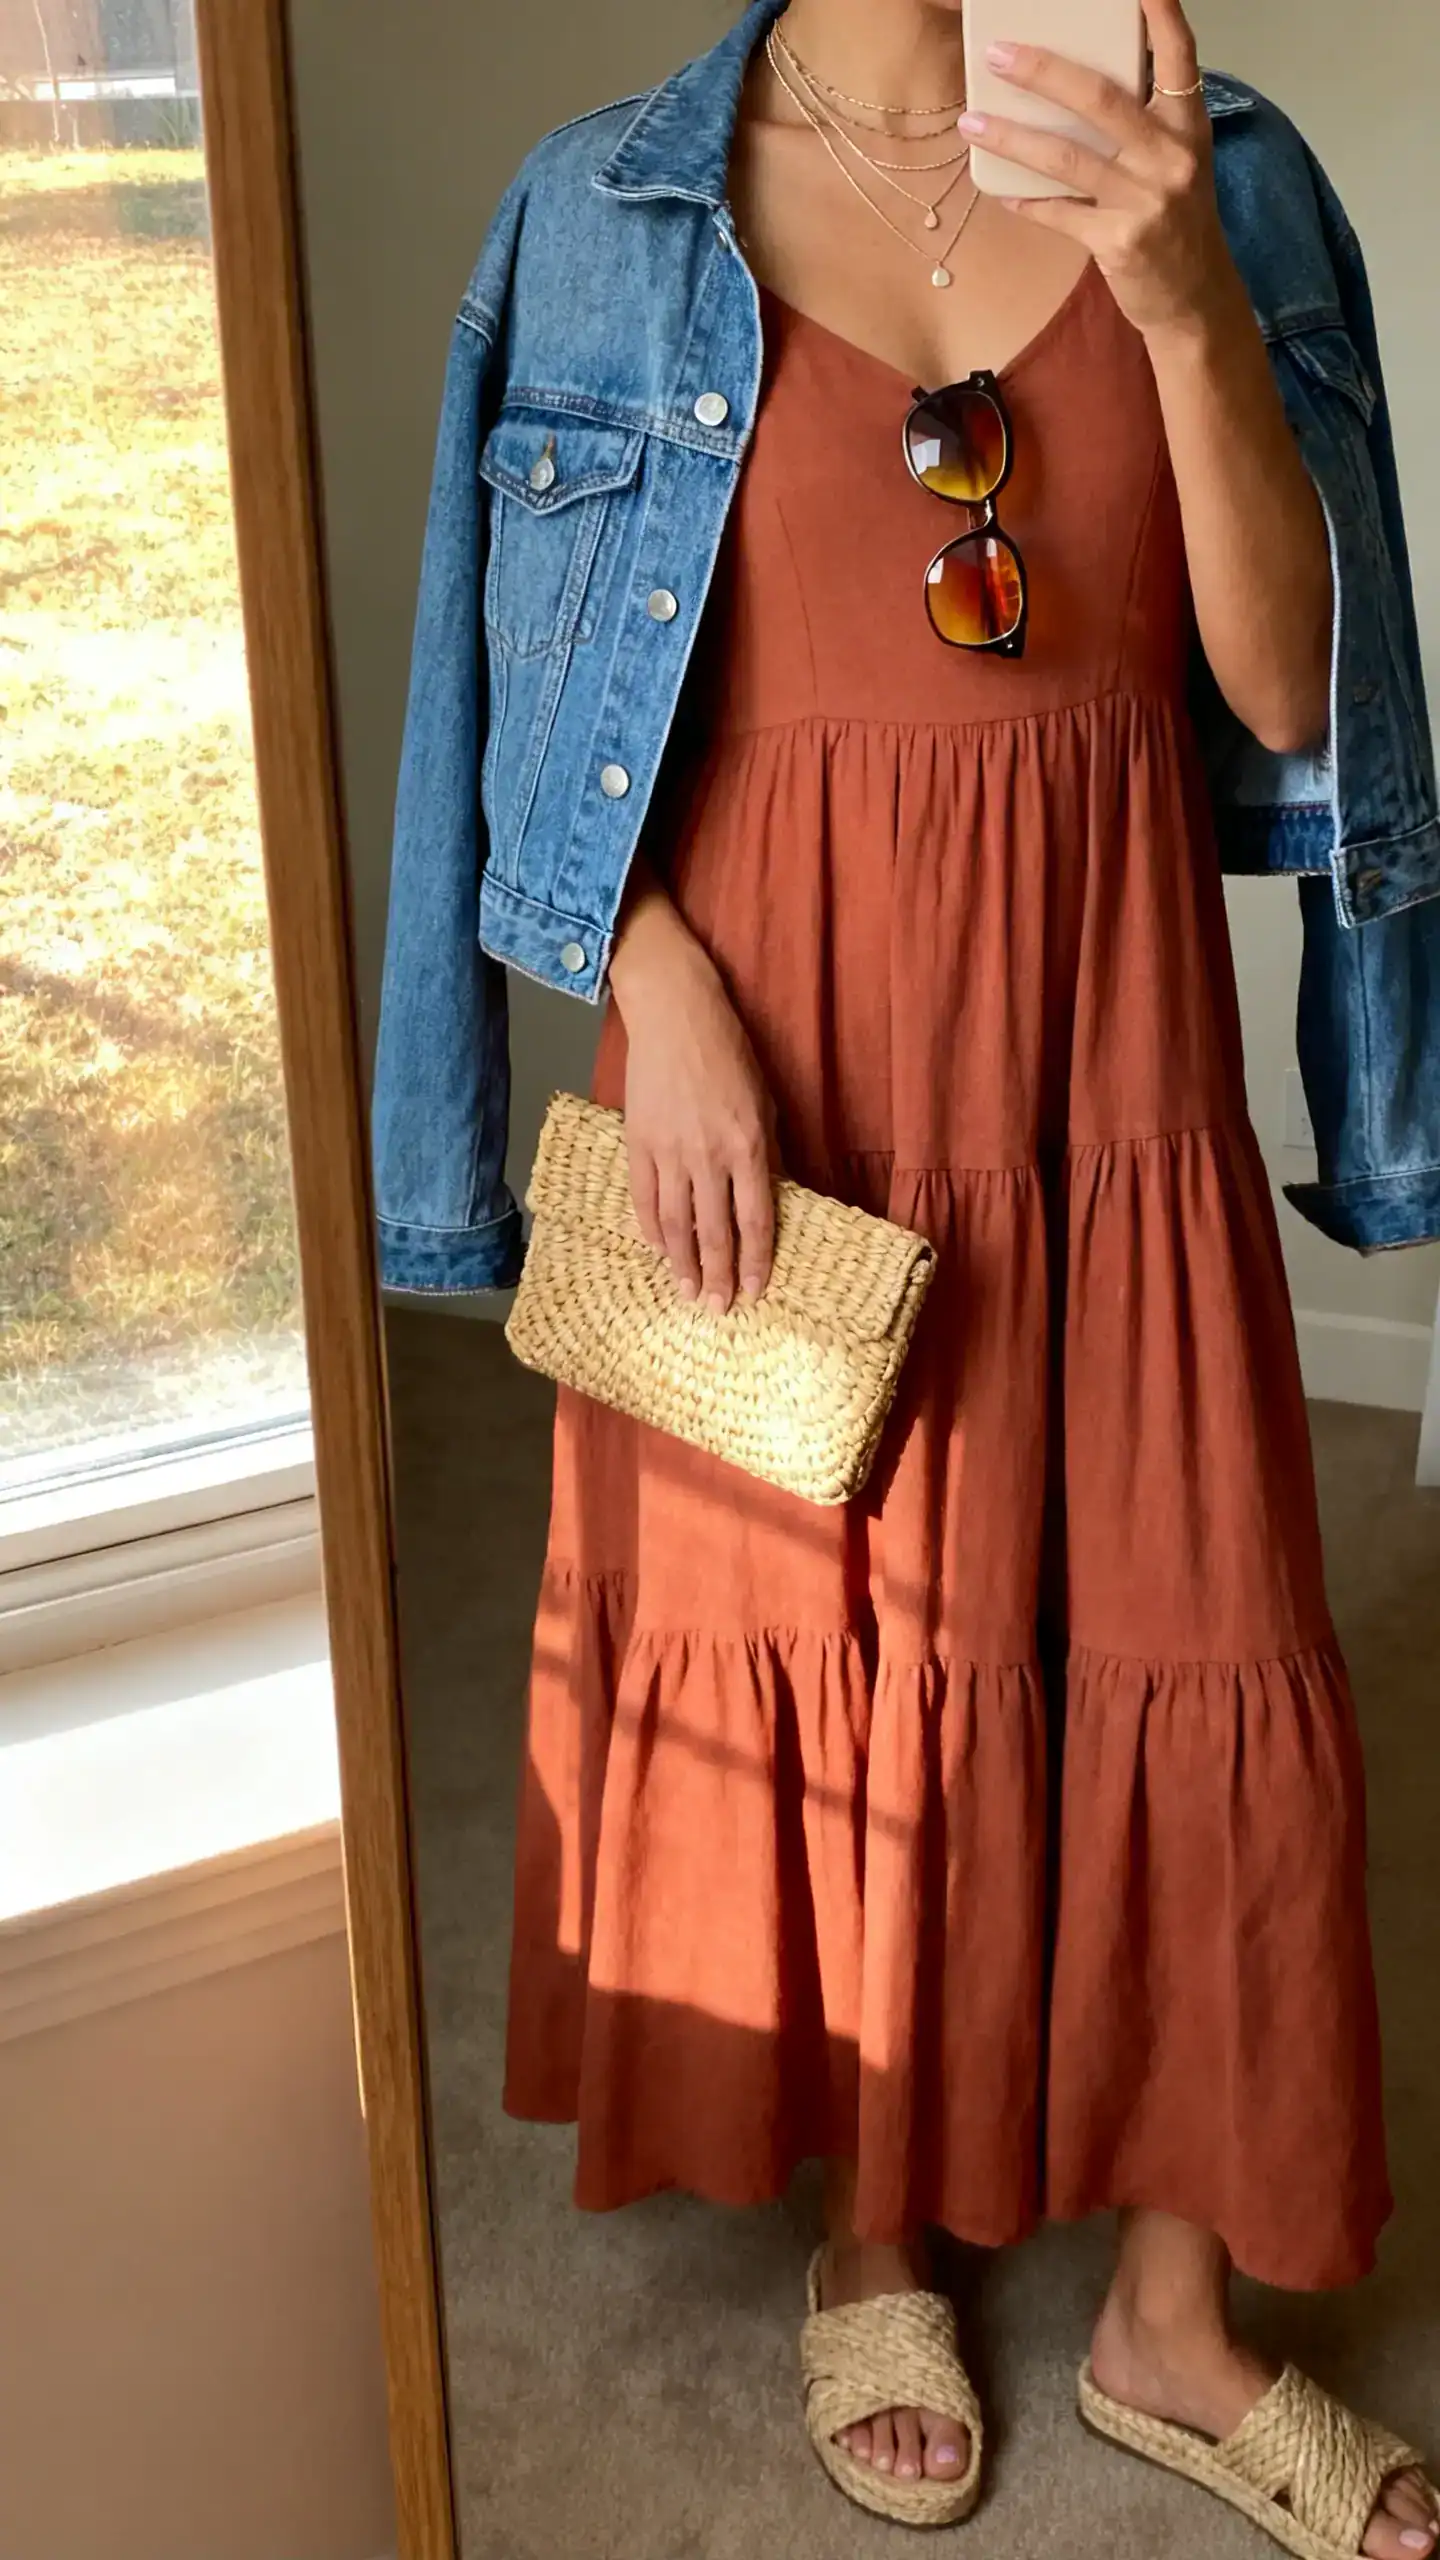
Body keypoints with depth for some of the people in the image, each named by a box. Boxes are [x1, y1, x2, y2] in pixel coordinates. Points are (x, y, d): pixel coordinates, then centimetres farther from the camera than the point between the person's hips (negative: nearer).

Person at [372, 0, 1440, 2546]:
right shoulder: (624, 210, 2)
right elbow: (558, 696, 1)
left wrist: (1187, 306, -17)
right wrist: (665, 994, -15)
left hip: (1106, 1027, 2)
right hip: (778, 1028, -1)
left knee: (1176, 1645, 5)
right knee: (817, 1642, 9)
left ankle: (1175, 2315, 27)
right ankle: (871, 2239, 34)